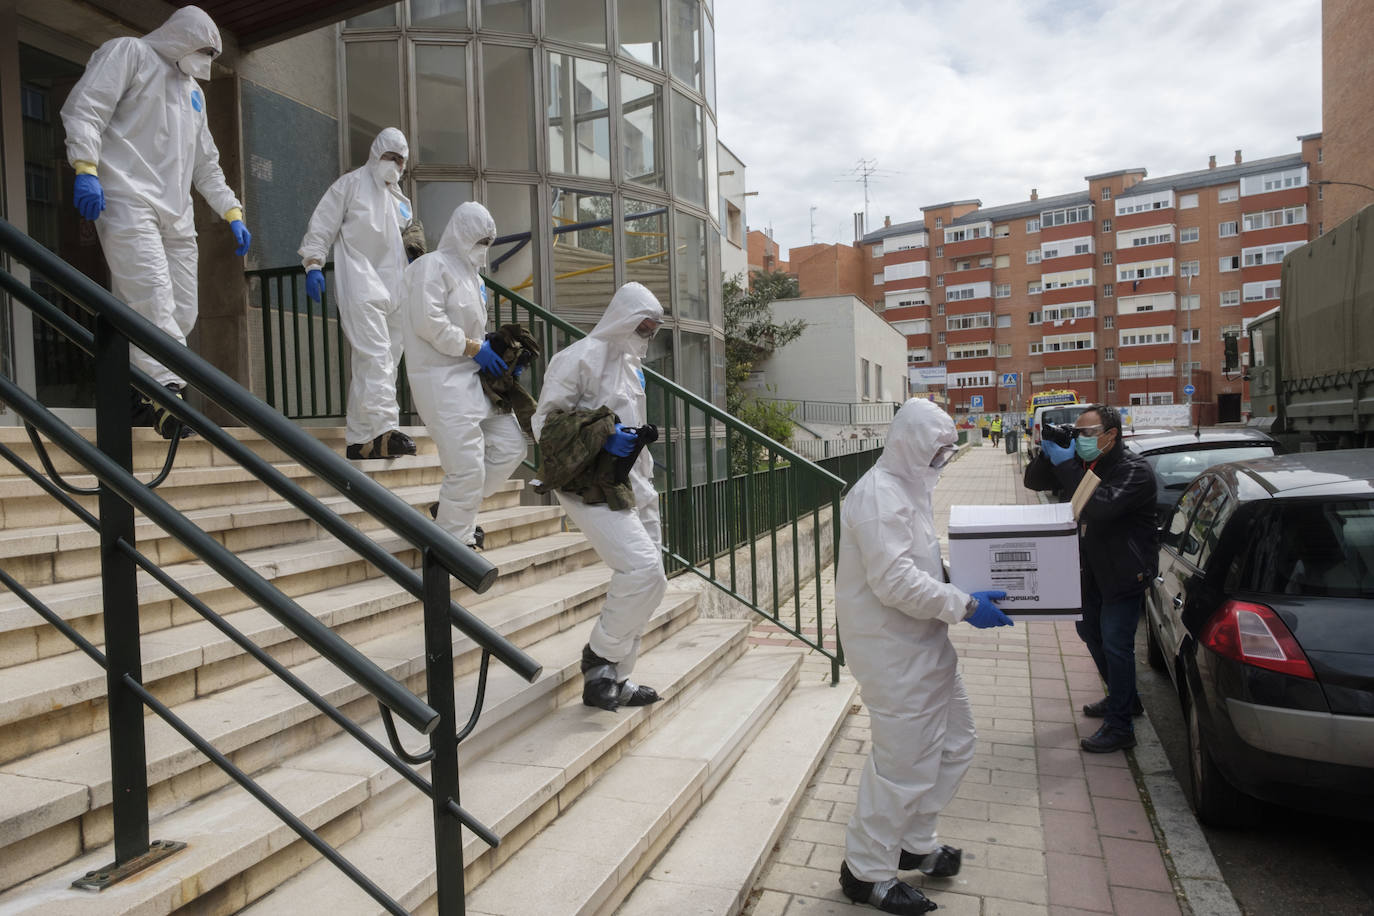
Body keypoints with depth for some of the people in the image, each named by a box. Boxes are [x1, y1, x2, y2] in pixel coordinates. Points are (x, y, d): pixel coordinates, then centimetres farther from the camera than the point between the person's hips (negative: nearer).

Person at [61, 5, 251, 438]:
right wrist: (85, 168, -18)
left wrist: (233, 213, 23)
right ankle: (169, 393, -26)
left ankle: (138, 395, 7)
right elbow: (84, 108, -4)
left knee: (182, 312, 0)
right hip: (128, 202, -8)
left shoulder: (194, 92, 32)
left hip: (176, 215, 8)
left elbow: (206, 165, 33)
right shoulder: (128, 53, 9)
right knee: (152, 299, -21)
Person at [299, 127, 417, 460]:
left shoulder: (398, 198, 26)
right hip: (360, 287, -6)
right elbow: (322, 226, 0)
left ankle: (360, 439, 5)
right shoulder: (351, 184, 6)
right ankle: (385, 429, -31)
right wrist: (313, 265, -10)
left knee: (367, 365, 5)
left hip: (391, 292, 6)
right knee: (376, 357, -21)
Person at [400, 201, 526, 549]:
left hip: (473, 376, 9)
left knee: (510, 447, 6)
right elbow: (428, 322, -18)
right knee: (468, 466, -11)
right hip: (441, 378, -9)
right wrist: (473, 348, -14)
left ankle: (453, 508, 21)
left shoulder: (471, 273, 21)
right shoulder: (433, 265, -7)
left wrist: (493, 346, 8)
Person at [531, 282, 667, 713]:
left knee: (649, 579, 7)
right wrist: (601, 439, -22)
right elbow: (545, 421, -10)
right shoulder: (581, 357, -7)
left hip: (631, 485, 9)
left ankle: (612, 679, 19)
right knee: (643, 569, -22)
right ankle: (600, 654, 1)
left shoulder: (630, 365, 20)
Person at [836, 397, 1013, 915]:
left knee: (953, 745, 19)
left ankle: (915, 843, 37)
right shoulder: (879, 495, -21)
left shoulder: (911, 487, 14)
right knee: (906, 764, -3)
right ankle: (867, 872, 16)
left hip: (923, 642, 11)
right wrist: (964, 606, -21)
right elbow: (895, 580, -27)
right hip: (891, 650, -11)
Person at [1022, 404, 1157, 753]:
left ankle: (1119, 727, 5)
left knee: (1115, 643, -6)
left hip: (1125, 571, -9)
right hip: (1093, 567, 9)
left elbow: (1102, 506, -37)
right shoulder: (1083, 462, 4)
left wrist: (1064, 464, -34)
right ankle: (1124, 698, 39)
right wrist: (1047, 453, -14)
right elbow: (1033, 481, 4)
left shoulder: (1134, 470, -20)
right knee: (1089, 629, 20)